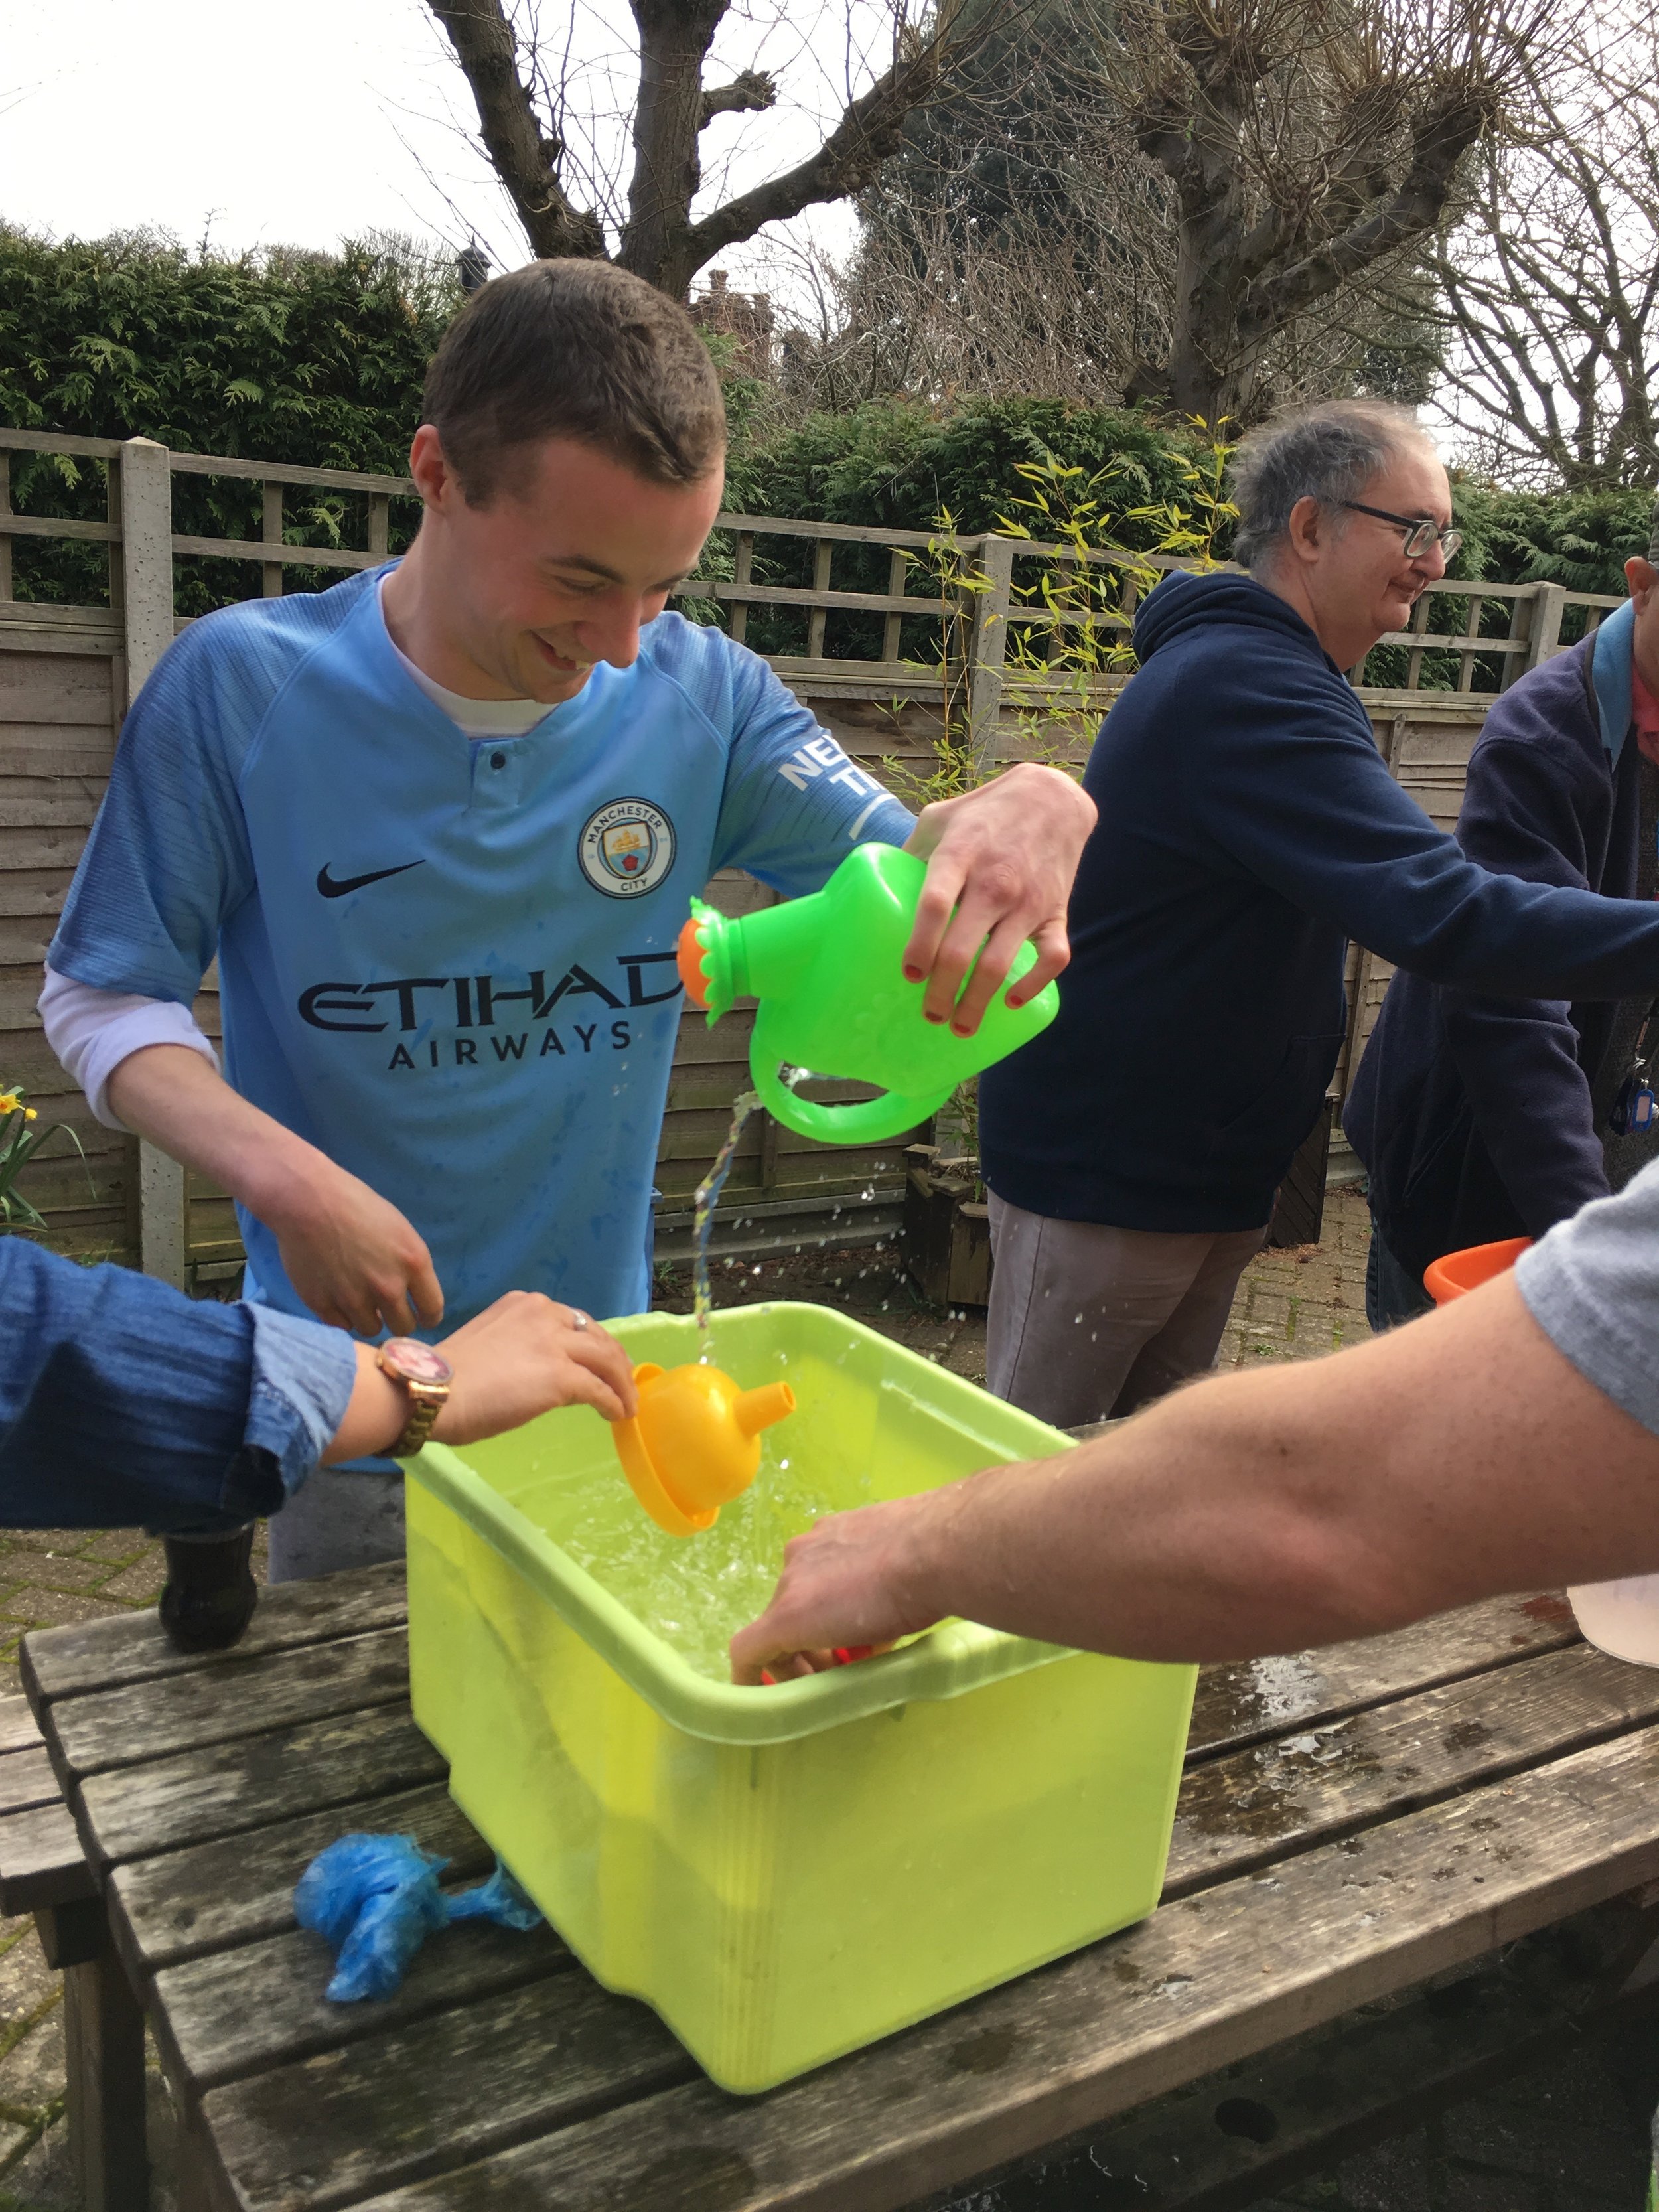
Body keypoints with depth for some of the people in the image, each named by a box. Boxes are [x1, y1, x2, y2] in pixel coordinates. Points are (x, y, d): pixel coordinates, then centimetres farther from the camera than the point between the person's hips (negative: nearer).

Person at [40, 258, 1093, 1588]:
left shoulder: (700, 697, -9)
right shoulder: (245, 688, -16)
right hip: (347, 1376, -2)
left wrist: (1025, 809, -32)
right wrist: (284, 1176, -27)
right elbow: (102, 998, -9)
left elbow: (896, 877, -7)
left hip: (603, 1355, 3)